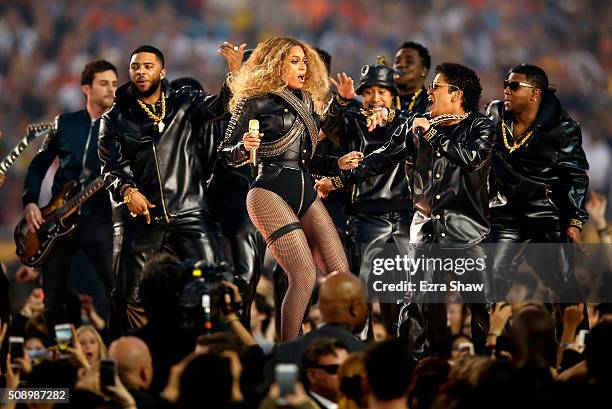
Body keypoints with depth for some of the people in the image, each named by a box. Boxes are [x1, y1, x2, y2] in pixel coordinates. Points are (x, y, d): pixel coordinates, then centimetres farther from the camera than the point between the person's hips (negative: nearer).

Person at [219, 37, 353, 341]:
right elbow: (227, 155, -1)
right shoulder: (256, 102, 0)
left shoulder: (307, 102, 20)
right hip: (270, 192, -7)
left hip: (305, 194, 7)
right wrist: (245, 147, -21)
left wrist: (338, 163, 14)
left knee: (340, 273, -5)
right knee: (304, 275, -19)